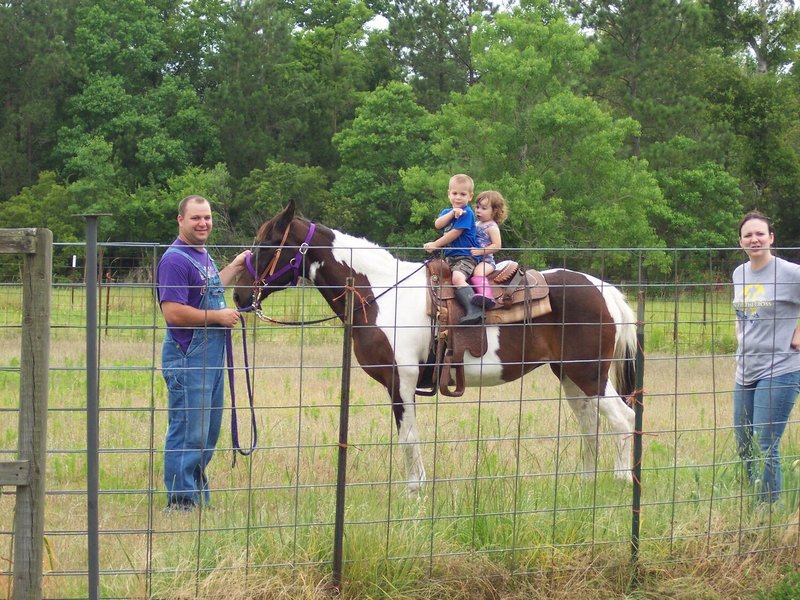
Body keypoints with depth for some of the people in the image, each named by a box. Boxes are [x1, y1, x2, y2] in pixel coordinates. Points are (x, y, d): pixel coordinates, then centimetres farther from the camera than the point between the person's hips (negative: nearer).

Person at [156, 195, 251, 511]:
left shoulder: (203, 256, 14)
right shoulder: (175, 260, -17)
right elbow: (173, 311, -25)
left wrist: (235, 267, 22)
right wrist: (219, 316, -18)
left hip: (212, 355, 10)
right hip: (187, 358, -10)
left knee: (208, 433, 16)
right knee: (189, 434, -5)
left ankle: (199, 497, 25)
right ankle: (180, 503, 2)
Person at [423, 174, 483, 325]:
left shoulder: (467, 213, -7)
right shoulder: (446, 211, 16)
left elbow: (454, 234, -12)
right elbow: (437, 225, -5)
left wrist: (435, 245, -5)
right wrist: (452, 213, -18)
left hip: (465, 257, -9)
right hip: (449, 257, 9)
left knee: (457, 278, -34)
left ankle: (474, 310, -47)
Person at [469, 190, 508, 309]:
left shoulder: (491, 227, -8)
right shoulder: (476, 224, 17)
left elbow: (497, 245, -16)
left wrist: (480, 251, -22)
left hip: (486, 260, -10)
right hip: (474, 260, 10)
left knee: (478, 272, -35)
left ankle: (486, 295, -50)